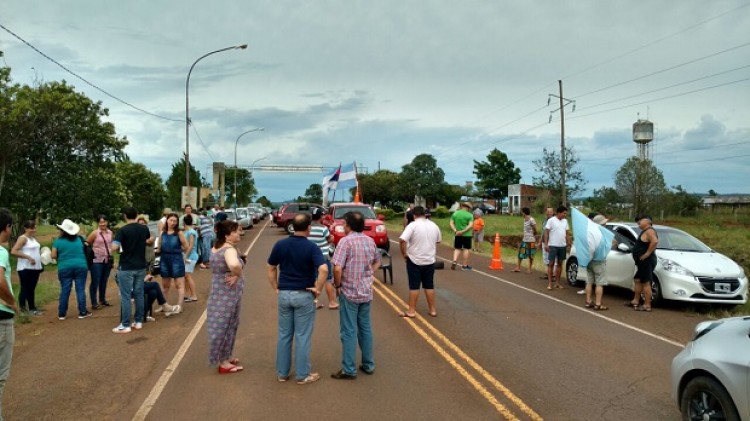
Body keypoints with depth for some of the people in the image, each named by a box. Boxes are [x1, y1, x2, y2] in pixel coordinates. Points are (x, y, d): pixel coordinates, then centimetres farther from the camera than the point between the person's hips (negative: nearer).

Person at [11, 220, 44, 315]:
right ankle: (22, 310, 0)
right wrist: (28, 257, -23)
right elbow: (13, 251, -20)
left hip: (35, 268, 8)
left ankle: (32, 308, 21)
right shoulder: (22, 238, -11)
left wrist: (41, 256, 8)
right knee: (25, 289, -5)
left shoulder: (33, 238, 14)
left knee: (31, 289, 14)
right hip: (25, 268, -8)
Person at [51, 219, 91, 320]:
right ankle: (82, 312, 6)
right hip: (81, 266, 0)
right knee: (80, 290, 3)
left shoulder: (58, 241, -2)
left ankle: (62, 314, 11)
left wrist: (62, 256, 15)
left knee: (64, 291, 6)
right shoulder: (79, 239, 4)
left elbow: (53, 256, -3)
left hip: (64, 268, 0)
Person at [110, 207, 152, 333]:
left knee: (125, 297, 0)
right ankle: (139, 322, 17)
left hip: (126, 268, -5)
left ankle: (125, 325, 2)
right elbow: (150, 241, 24)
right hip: (141, 267, 5)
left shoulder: (123, 230, -14)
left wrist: (120, 249, -3)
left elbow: (113, 248, -23)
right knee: (139, 294, 12)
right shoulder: (144, 228, 4)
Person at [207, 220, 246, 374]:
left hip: (218, 291, 9)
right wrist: (237, 275, -25)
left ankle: (227, 357, 32)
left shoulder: (215, 248, 7)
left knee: (221, 325, 18)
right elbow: (234, 264, -44)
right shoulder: (229, 250, -22)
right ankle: (224, 362, 13)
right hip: (229, 293, -9)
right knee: (226, 325, 2)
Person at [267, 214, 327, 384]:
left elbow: (271, 269, 5)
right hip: (304, 295, -4)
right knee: (303, 336, 5)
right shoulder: (311, 247, -13)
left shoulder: (280, 244, -1)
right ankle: (303, 375, 13)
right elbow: (324, 269, -26)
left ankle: (282, 373, 23)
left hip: (284, 294, 4)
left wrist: (276, 288, 12)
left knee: (284, 335, 14)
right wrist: (318, 288, -14)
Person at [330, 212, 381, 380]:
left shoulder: (346, 241, -15)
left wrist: (338, 284, -8)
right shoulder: (370, 241, 6)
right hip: (366, 292, 6)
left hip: (349, 293, -6)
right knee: (365, 328, 17)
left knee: (349, 331, 1)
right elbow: (377, 262, 20)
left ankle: (349, 370, 8)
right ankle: (368, 364, 25)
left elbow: (337, 268, -23)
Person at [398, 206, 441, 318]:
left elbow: (402, 240, -23)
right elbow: (438, 241, 18)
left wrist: (404, 253, -11)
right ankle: (432, 310, 18)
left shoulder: (413, 225, -13)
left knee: (414, 286, 2)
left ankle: (411, 311, 8)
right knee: (429, 285, 13)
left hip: (415, 261, -4)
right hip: (430, 261, 5)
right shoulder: (434, 226, 5)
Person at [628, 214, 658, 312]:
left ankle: (647, 305, -4)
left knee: (646, 282, -7)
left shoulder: (649, 231, -15)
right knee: (637, 280, 18)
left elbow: (655, 241, -32)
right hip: (642, 262, 11)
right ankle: (636, 300, 28)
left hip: (647, 261, -11)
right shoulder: (645, 231, 16)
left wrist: (647, 253, -25)